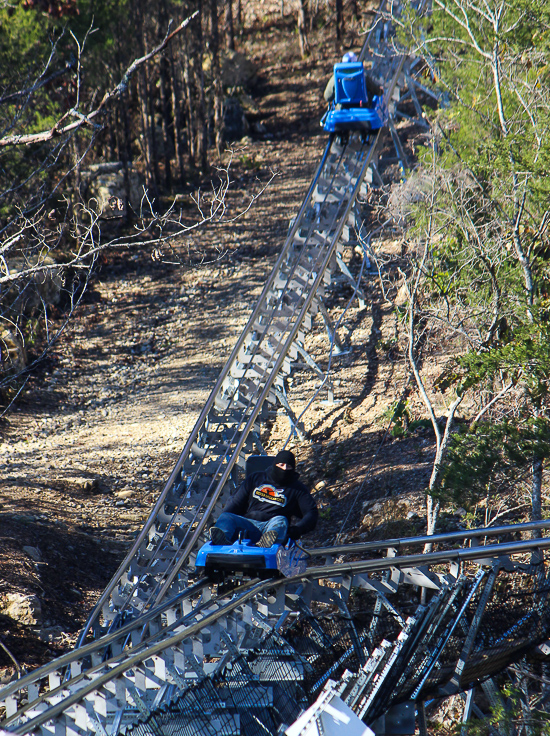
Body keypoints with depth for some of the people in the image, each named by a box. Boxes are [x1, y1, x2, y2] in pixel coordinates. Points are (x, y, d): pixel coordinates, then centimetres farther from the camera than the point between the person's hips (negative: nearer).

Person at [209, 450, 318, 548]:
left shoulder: (297, 489, 18)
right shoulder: (255, 479, 24)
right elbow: (236, 502, 23)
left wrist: (297, 529, -12)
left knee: (280, 521, -37)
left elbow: (311, 512, 8)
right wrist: (220, 523, 8)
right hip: (248, 523, 2)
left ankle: (270, 540, -72)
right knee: (225, 517, -27)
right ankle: (221, 539, -63)